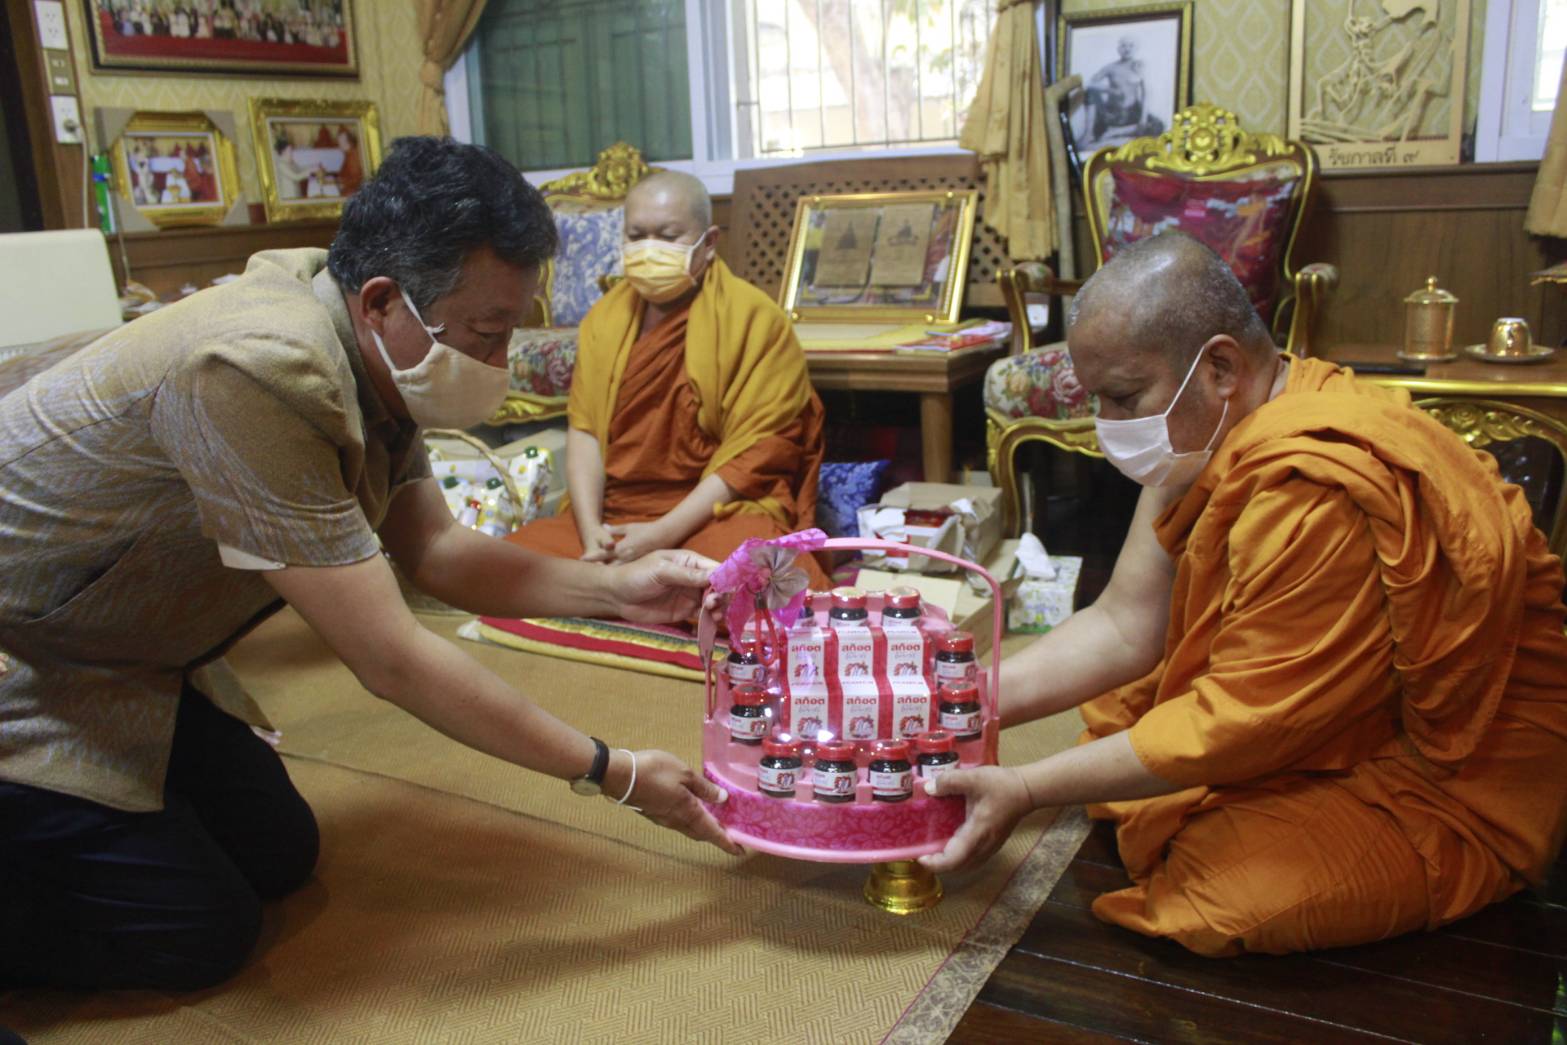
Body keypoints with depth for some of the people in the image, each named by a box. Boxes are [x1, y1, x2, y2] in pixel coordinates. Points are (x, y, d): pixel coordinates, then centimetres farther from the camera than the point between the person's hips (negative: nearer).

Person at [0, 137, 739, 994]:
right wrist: (613, 774, -25)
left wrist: (615, 589, -14)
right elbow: (390, 661, -33)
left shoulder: (372, 351, -7)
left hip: (128, 660, 9)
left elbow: (433, 550, 0)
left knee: (277, 856, 10)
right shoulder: (261, 374, -36)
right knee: (201, 932, -6)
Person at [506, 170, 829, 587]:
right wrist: (590, 530, -12)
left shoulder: (754, 318, -6)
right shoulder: (606, 316, 11)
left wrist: (663, 535, -18)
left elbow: (755, 453, -11)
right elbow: (585, 428, 5)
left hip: (721, 512, -5)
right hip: (611, 515, 5)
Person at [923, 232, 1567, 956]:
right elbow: (1125, 627, -3)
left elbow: (1241, 723, -28)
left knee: (1227, 886, -26)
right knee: (1106, 707, 2)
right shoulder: (1204, 436, -5)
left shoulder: (1317, 496, -35)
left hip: (1464, 785, -8)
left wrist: (1026, 791, -23)